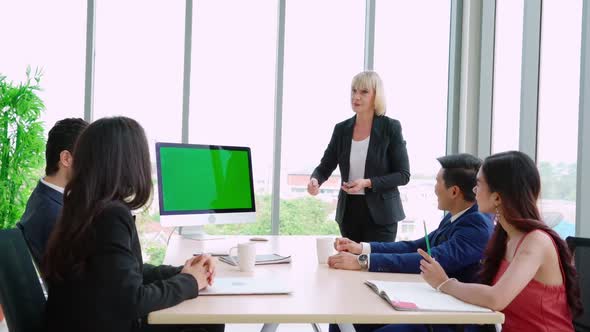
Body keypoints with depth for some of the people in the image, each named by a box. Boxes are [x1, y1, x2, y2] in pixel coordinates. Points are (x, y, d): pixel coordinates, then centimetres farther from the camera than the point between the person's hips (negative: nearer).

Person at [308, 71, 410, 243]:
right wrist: (315, 180, -17)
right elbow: (325, 167, 6)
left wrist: (368, 183, -19)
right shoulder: (342, 129, 5)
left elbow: (403, 175, -6)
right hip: (349, 212, 4)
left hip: (379, 215, -4)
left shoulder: (390, 127, -6)